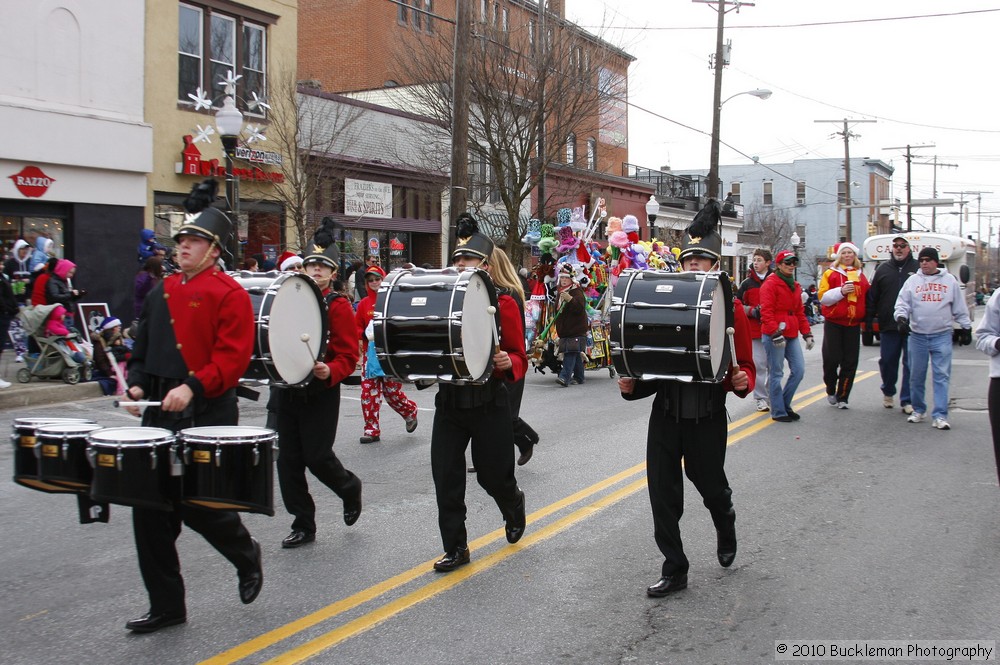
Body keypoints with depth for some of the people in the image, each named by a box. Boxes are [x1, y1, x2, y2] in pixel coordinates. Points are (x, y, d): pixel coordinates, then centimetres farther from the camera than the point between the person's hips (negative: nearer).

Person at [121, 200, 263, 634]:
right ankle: (166, 606, 17)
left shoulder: (229, 295, -7)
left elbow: (233, 357, -15)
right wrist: (136, 383, 5)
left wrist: (193, 387, -26)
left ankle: (246, 555, 28)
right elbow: (143, 345, 22)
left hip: (207, 417, -7)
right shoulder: (162, 293, 15)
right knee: (150, 509, 6)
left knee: (197, 504, -4)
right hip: (159, 415, 7)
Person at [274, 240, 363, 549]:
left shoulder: (338, 306, -5)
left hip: (321, 393, -5)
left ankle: (350, 488, 26)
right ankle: (303, 525, 16)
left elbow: (349, 356, -9)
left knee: (317, 457, -6)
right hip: (288, 391, 5)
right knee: (289, 460, 5)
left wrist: (330, 372, -27)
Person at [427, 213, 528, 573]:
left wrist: (506, 362, -25)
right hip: (449, 401, 3)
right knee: (446, 477, 0)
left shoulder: (503, 304, -6)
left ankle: (514, 505, 43)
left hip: (490, 404, -3)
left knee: (493, 474, 8)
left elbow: (519, 358, -3)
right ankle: (455, 548, 14)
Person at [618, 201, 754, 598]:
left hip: (707, 417, -2)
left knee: (710, 485, 13)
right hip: (665, 414, 2)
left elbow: (744, 365, 0)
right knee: (662, 493, 2)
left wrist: (742, 381, -22)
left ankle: (726, 529, 49)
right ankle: (674, 570, 17)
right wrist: (631, 385, -9)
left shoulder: (731, 309, -5)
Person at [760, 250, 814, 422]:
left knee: (799, 370, 5)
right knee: (776, 374, -2)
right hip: (774, 336, -8)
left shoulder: (795, 286, 17)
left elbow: (800, 312, 21)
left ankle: (785, 404, 19)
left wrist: (807, 334, 15)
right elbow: (766, 311, -16)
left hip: (791, 335, 8)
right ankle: (778, 412, 6)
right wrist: (775, 334, -22)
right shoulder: (770, 284, -8)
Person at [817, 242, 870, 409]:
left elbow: (867, 298, 21)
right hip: (834, 323, -3)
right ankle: (831, 391, 19)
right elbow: (822, 297, -6)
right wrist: (841, 291, -18)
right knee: (832, 359, -5)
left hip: (853, 324, 3)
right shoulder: (831, 273, 1)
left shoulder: (861, 276, 13)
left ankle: (842, 397, 9)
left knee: (850, 363, 1)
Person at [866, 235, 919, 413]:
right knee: (887, 361, 11)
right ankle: (888, 393, 32)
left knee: (911, 364, -1)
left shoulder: (918, 268, 3)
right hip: (888, 325, 2)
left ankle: (907, 400, 5)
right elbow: (872, 296, 9)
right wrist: (869, 319, 3)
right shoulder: (883, 269, 9)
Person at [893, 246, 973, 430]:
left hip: (942, 336, -1)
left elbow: (960, 308, 11)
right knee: (916, 376, 8)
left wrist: (966, 327, 11)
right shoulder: (912, 281, 7)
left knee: (941, 376, -5)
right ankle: (918, 410, 23)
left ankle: (940, 415, -4)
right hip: (917, 336, 1)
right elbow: (902, 303, 2)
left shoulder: (949, 281, 7)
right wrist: (901, 317, -16)